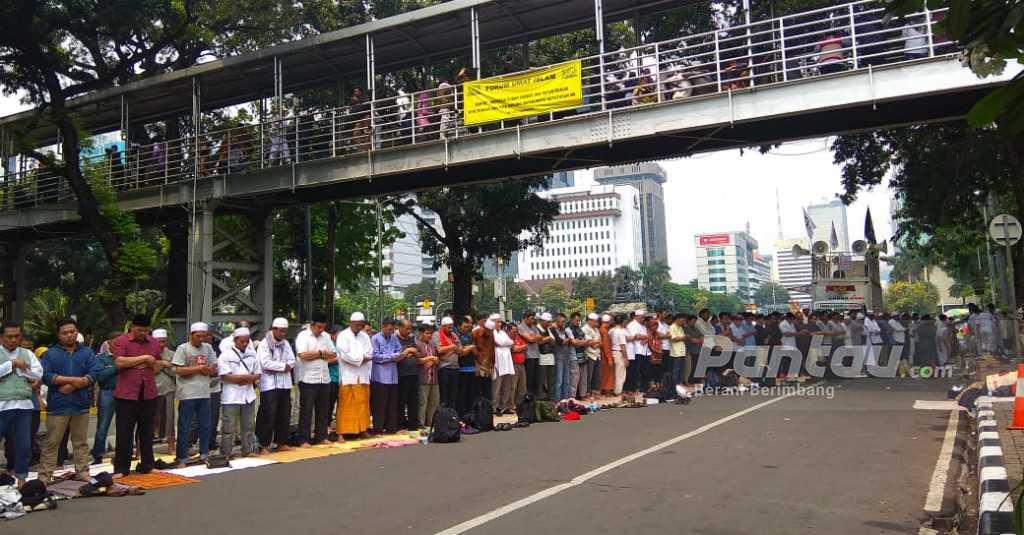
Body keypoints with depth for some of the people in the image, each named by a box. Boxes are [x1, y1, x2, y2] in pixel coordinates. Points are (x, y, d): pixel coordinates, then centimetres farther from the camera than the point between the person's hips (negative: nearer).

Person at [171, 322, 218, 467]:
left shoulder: (208, 348, 10)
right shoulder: (183, 348, -2)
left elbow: (214, 370, 9)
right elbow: (179, 370, -10)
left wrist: (205, 369, -11)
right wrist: (199, 368, -8)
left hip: (204, 393, 4)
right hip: (187, 394, -4)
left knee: (205, 426, 10)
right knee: (184, 428, 2)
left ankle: (204, 455, 22)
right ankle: (181, 458, 10)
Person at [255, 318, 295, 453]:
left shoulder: (286, 343, 14)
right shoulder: (264, 344, -4)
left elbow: (292, 361, 7)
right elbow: (266, 363, -16)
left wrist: (276, 366, -9)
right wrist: (283, 366, -9)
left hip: (284, 384, 6)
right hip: (269, 385, -6)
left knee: (284, 414, 8)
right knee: (268, 415, -6)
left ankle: (281, 442, 17)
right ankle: (264, 445, -1)